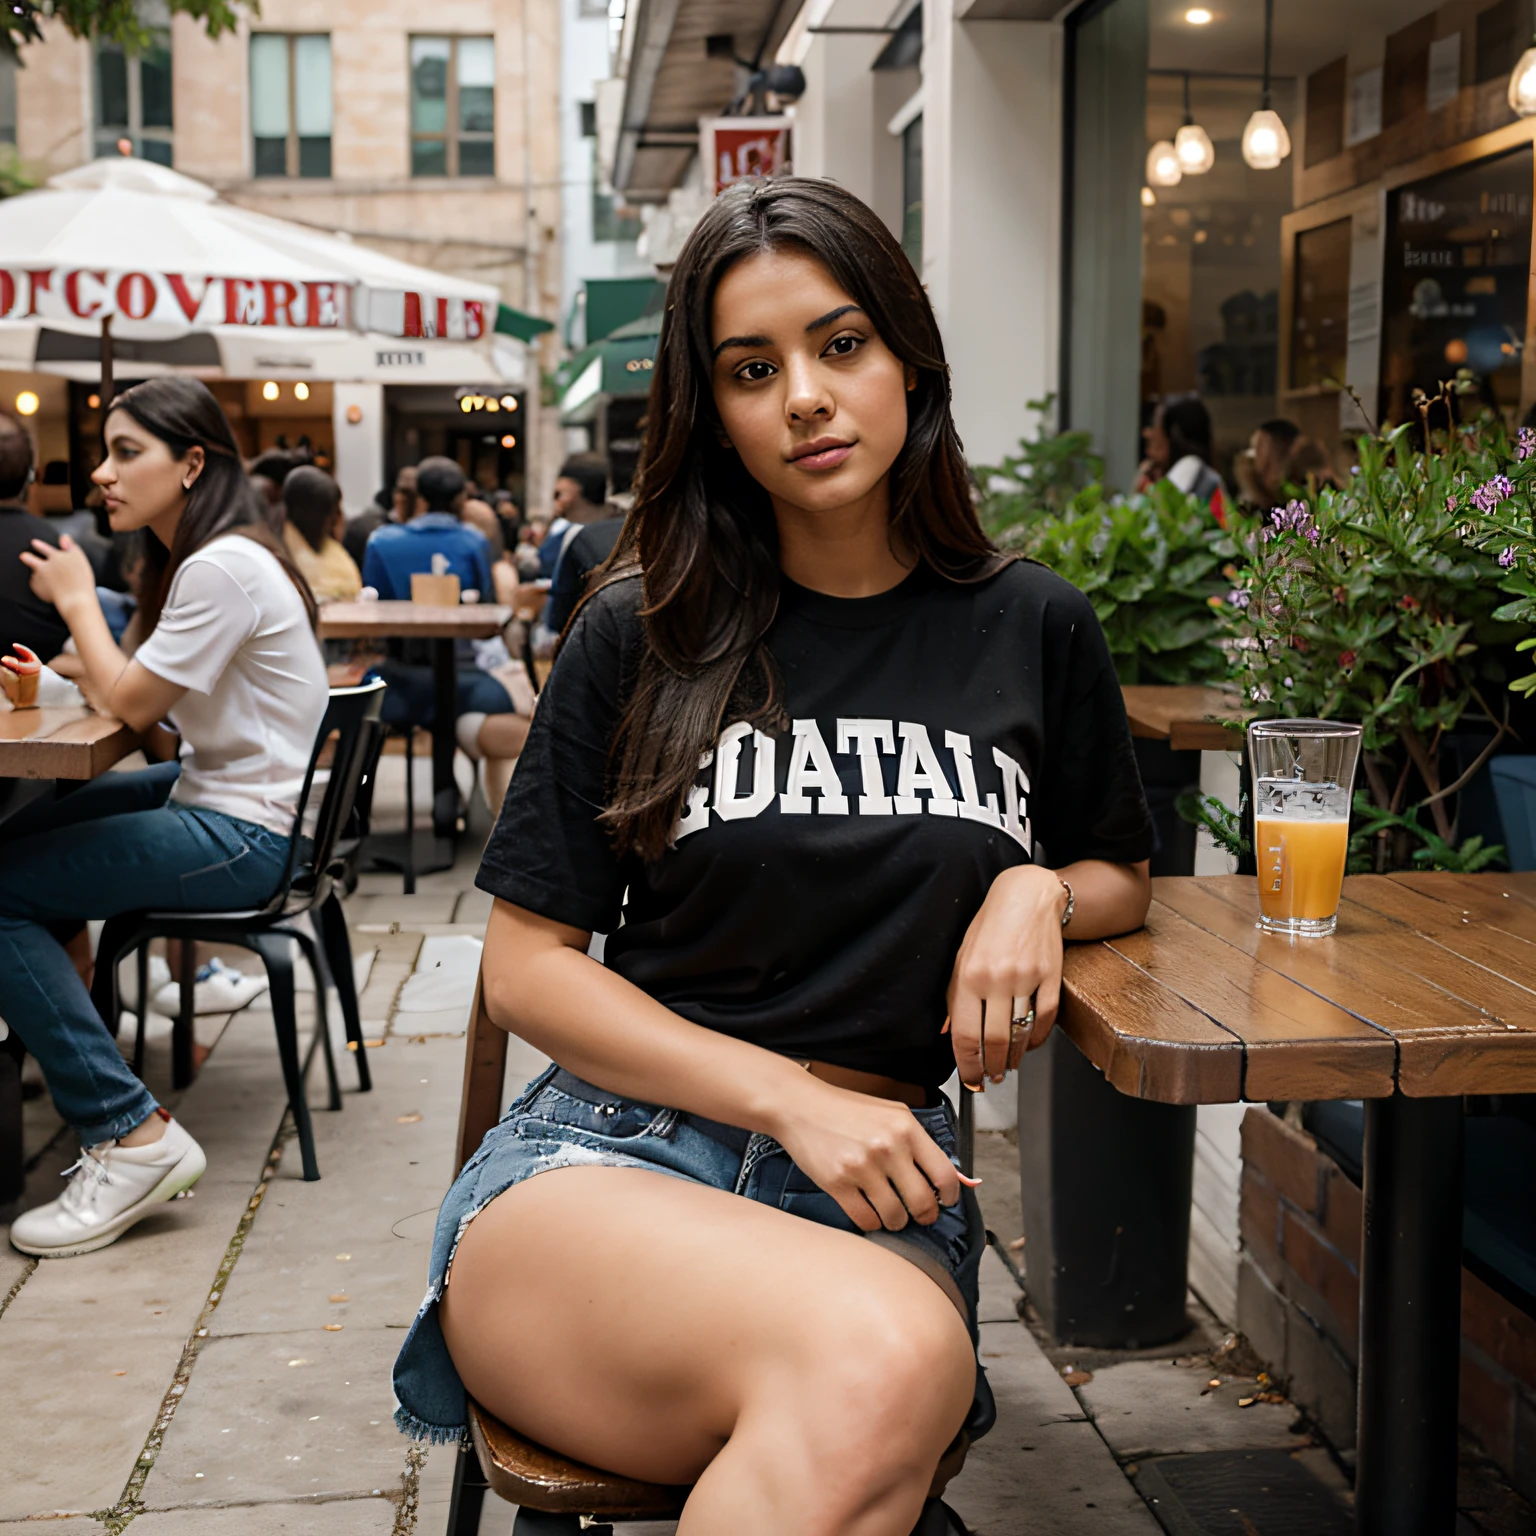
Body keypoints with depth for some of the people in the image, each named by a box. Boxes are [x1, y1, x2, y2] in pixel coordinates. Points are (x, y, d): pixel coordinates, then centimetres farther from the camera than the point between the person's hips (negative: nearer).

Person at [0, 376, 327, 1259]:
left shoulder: (222, 567, -19)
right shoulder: (196, 559, 14)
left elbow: (131, 703, -16)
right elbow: (151, 704, 15)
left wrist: (77, 599, -3)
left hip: (248, 836, -11)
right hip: (216, 793, 11)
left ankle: (131, 1136, -16)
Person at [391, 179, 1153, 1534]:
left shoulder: (1033, 630, 11)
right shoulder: (643, 636, 5)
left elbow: (1121, 875, 25)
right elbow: (527, 967, 4)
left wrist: (1034, 890, 0)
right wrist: (791, 1099, -8)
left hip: (874, 1179, 1)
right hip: (609, 1152, -1)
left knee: (900, 1383, -38)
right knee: (876, 1354, -36)